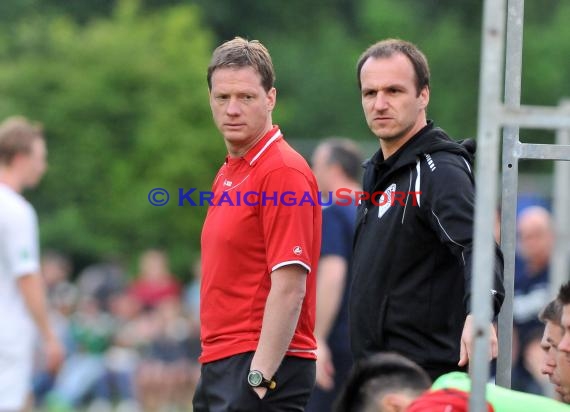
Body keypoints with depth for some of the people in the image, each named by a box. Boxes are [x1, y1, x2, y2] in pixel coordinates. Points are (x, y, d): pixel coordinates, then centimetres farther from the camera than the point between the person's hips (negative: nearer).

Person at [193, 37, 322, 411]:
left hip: (264, 367, -9)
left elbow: (289, 288, -19)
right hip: (219, 367, 9)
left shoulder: (282, 172, -13)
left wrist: (258, 378, -22)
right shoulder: (228, 173, 17)